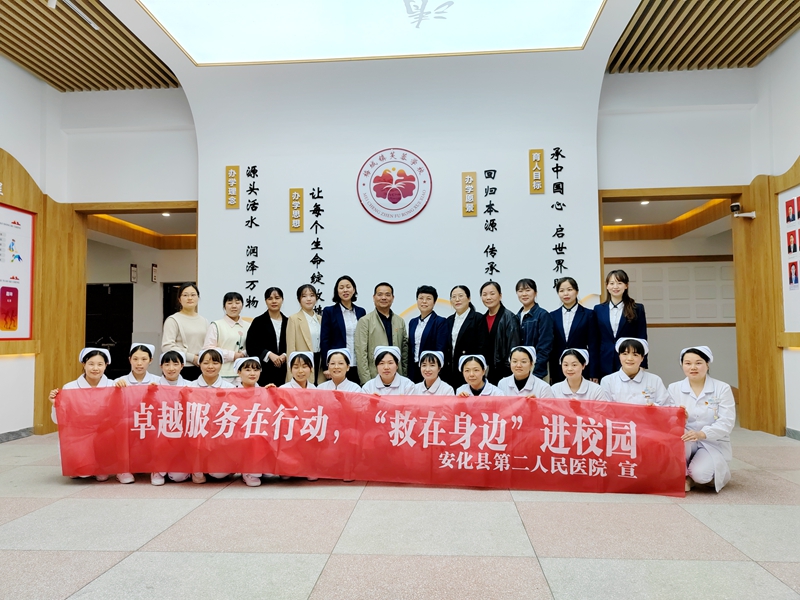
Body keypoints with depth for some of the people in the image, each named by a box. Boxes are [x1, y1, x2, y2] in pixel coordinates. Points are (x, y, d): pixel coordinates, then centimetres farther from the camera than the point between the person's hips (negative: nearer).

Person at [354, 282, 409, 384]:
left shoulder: (400, 321, 13)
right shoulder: (365, 321, -1)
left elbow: (404, 350, 15)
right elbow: (361, 353, -5)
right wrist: (366, 381, -10)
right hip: (374, 377, -4)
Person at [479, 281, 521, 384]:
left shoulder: (509, 318, -7)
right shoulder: (482, 319, 11)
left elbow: (513, 348, -11)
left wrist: (509, 375, -13)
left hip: (504, 372, -5)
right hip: (486, 372, 6)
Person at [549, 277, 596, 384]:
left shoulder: (588, 314, 2)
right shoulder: (553, 316, 9)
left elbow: (592, 345, 0)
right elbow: (551, 346, 8)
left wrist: (593, 374, -6)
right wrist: (550, 374, 4)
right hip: (558, 371, 2)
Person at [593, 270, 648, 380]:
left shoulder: (637, 309, 4)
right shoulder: (598, 309, 9)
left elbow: (641, 341, 3)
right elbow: (595, 342, 8)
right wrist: (594, 372, 3)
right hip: (605, 367, 2)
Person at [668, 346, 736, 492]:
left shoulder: (722, 389, -4)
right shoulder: (674, 388, 2)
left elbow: (726, 423, -14)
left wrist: (701, 434, -31)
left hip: (713, 444, -1)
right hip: (686, 444, 1)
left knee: (700, 474, -28)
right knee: (678, 436, -34)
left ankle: (719, 470, 10)